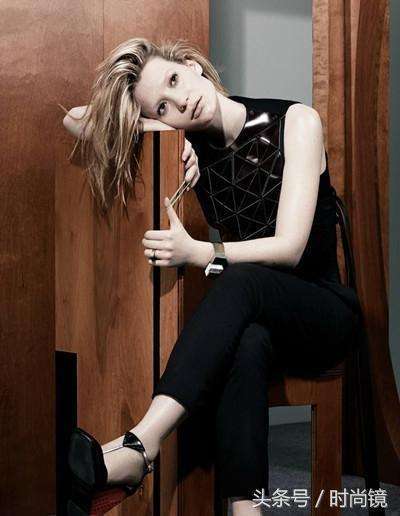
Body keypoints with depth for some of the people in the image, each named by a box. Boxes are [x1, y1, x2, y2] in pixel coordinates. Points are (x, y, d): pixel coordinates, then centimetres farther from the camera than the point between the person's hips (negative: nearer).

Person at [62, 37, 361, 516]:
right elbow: (75, 118, 1)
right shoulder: (192, 146, 1)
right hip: (254, 319, 2)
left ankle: (138, 447, -51)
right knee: (246, 343, -37)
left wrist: (198, 253, -32)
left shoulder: (296, 122, -10)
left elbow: (289, 247, -18)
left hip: (325, 311, -2)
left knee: (242, 278, -37)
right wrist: (163, 131, -12)